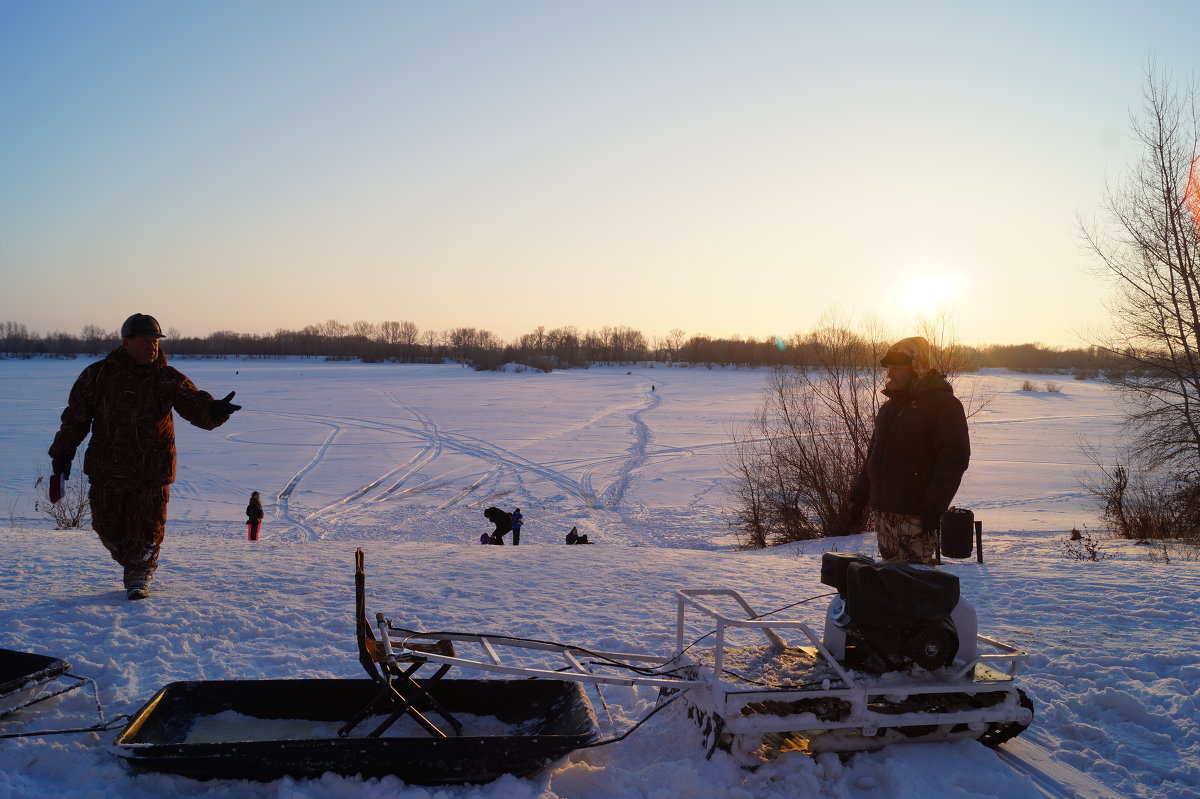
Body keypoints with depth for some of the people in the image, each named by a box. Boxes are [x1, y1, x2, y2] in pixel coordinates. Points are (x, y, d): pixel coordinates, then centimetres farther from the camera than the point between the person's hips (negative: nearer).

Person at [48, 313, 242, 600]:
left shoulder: (168, 379, -3)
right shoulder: (98, 374, -2)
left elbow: (194, 404, -16)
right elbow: (76, 415, 6)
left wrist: (213, 410, -39)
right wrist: (63, 452, 5)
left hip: (151, 471, -1)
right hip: (106, 468, 1)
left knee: (146, 530, 2)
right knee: (108, 528, 12)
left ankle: (138, 578, 26)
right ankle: (131, 564, 41)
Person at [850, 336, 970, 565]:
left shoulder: (942, 403, -8)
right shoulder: (890, 406, 17)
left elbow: (954, 459, -14)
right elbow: (874, 455, 23)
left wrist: (933, 507, -20)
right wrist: (859, 496, 17)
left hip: (915, 514, -8)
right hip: (884, 510, 8)